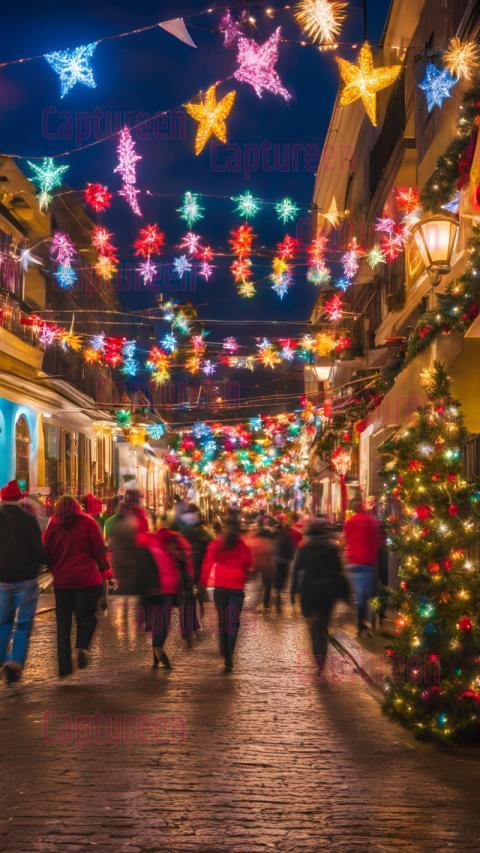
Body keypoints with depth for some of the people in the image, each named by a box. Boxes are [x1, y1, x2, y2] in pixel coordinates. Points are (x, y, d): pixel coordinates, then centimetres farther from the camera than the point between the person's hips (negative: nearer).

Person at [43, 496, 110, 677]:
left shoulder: (52, 526, 7)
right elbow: (99, 549, -3)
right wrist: (103, 569, 9)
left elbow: (46, 554, 11)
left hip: (61, 581, 2)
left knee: (63, 623, 8)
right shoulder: (87, 522, -1)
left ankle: (64, 667, 7)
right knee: (87, 616, 12)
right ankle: (82, 646, -15)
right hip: (87, 579, -2)